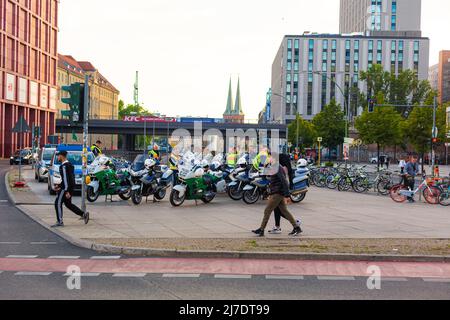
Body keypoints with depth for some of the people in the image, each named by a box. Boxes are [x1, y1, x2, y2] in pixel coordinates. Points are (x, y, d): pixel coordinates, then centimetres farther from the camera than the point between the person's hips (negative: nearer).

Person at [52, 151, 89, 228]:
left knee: (58, 203, -1)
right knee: (68, 204, 16)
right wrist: (60, 186, 27)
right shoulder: (69, 165, 15)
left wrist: (67, 191, -25)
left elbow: (66, 179, -22)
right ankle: (83, 214, 11)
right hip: (70, 187, 10)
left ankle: (60, 222, 3)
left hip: (66, 188, -10)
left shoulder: (64, 166, -16)